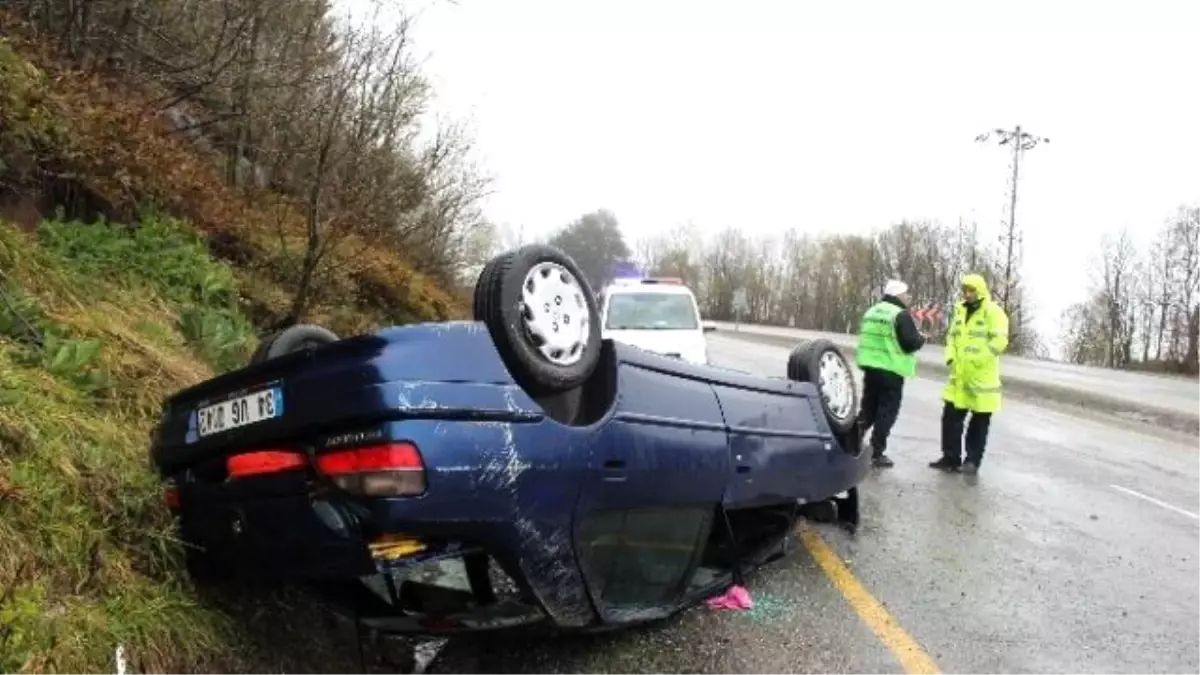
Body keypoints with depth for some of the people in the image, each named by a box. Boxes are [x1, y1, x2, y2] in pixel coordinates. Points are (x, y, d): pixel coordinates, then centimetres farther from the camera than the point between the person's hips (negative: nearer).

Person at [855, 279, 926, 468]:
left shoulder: (871, 312, 13)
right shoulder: (901, 315, -12)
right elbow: (911, 343, -18)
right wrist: (921, 339, 3)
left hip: (870, 366, 7)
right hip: (891, 370, -7)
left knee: (868, 408, 17)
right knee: (887, 411, -1)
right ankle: (877, 452, 0)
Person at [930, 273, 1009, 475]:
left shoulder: (993, 311, -10)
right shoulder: (960, 310, 12)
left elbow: (999, 341, -18)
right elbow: (952, 336, 18)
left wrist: (978, 359, -23)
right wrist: (950, 356, 0)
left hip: (982, 377, -6)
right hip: (959, 376, 6)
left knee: (979, 424, 6)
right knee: (951, 417, 7)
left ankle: (973, 461, 15)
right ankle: (951, 458, 17)